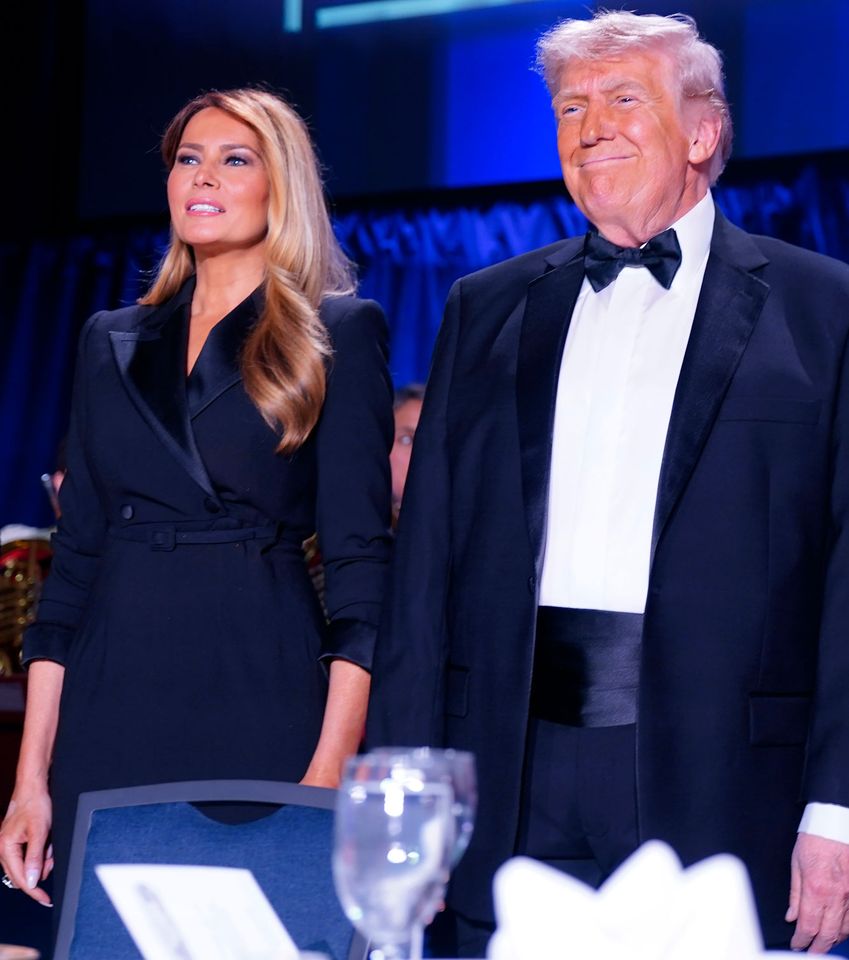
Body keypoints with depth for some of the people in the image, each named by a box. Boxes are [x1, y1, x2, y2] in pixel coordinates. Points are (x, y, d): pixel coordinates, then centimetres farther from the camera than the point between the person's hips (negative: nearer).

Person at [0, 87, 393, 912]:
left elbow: (361, 556, -4)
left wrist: (331, 769, -14)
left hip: (261, 690, -4)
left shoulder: (338, 332, 3)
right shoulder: (112, 341, 15)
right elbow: (75, 554, 12)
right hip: (113, 707, 4)